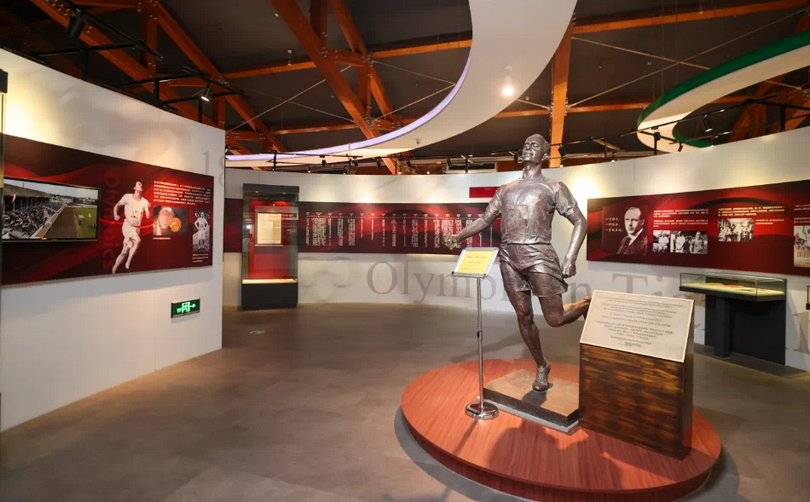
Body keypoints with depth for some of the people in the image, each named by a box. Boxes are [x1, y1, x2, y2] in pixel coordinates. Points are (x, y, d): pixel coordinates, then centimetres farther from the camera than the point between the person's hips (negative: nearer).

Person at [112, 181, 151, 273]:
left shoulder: (144, 201, 3)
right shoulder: (127, 197, -3)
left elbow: (148, 216, 0)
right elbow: (117, 206, 8)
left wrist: (148, 208, -18)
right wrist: (115, 215, -9)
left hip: (137, 228, 4)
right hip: (127, 225, -4)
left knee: (125, 252, 6)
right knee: (138, 241, -31)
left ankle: (114, 271, 19)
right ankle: (128, 263, -16)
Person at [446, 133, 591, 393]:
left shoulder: (553, 187, 5)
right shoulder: (505, 189, 18)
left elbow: (580, 221, 1)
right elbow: (485, 220, 17)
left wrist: (570, 258, -12)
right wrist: (459, 236, 1)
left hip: (538, 255, -4)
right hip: (508, 257, 4)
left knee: (555, 319, -2)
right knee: (524, 316, 9)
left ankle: (587, 304, 32)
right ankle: (542, 367, 30)